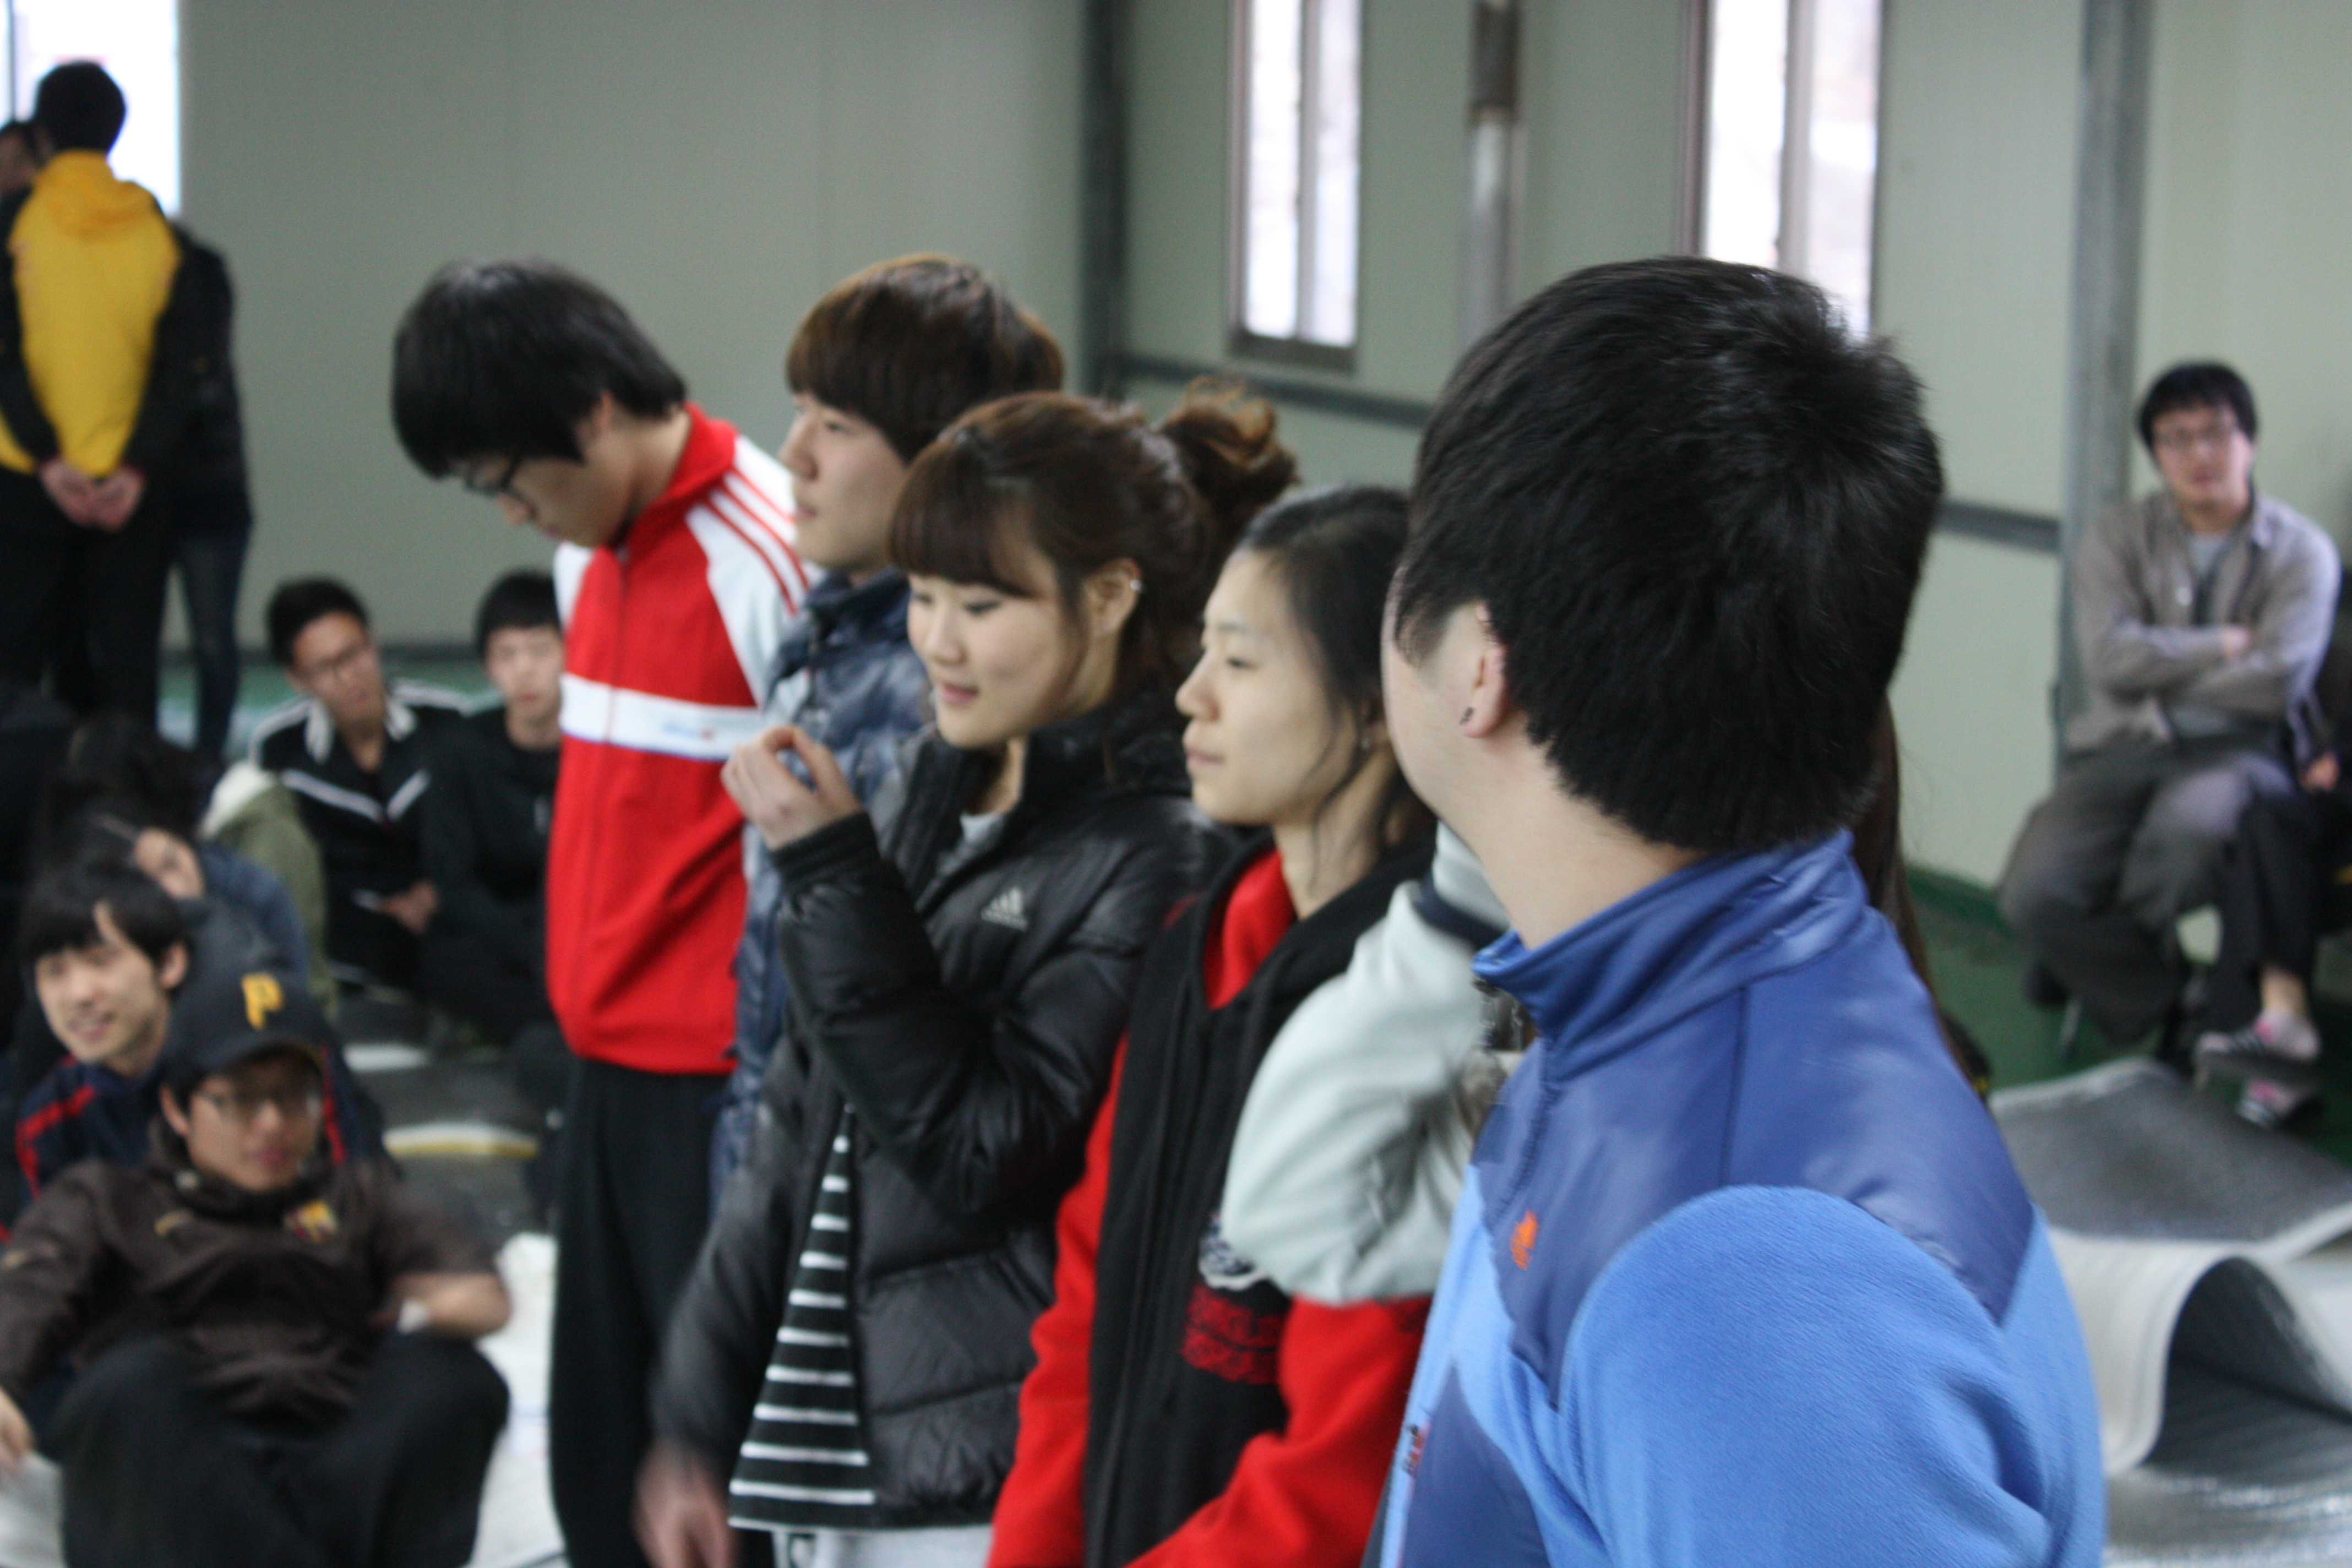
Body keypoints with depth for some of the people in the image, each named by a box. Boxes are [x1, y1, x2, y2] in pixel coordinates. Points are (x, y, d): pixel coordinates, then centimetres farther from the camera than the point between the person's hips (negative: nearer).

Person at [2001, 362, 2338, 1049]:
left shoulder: (2301, 550, 5)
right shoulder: (2118, 540, 9)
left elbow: (2278, 683, -8)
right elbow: (2109, 658, -7)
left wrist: (2158, 677, -2)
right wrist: (2227, 643, -4)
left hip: (2232, 752, -2)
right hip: (2118, 750, 2)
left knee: (2185, 831, -39)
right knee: (2034, 895, -25)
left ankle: (2089, 960, -6)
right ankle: (2167, 1007, 0)